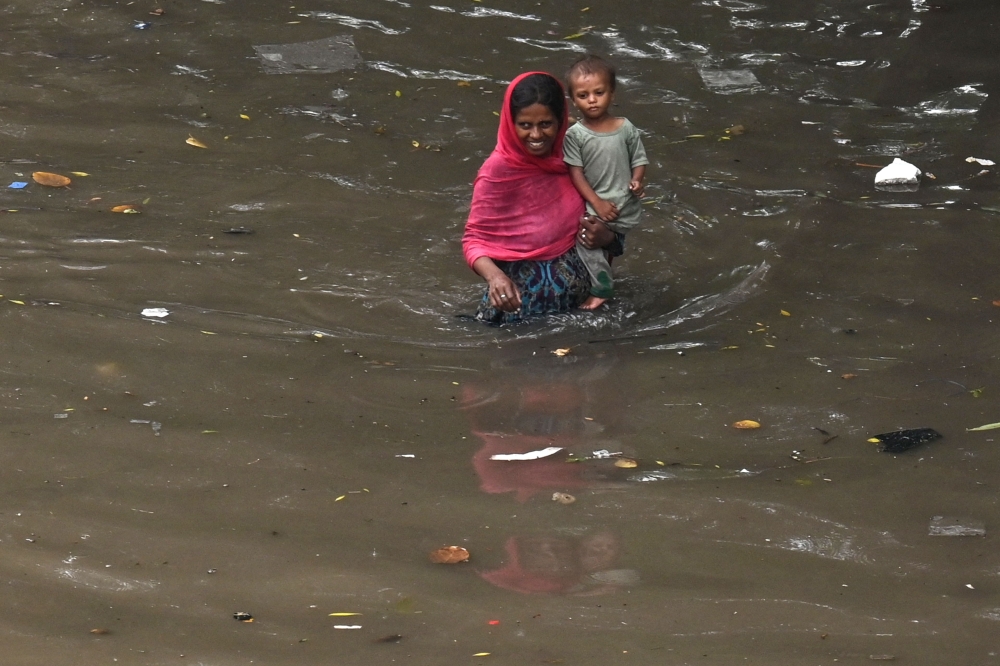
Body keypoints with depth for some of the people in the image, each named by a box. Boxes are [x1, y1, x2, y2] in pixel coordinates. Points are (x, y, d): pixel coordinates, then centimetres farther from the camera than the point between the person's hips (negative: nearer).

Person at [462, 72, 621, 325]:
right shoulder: (498, 171, -18)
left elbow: (582, 218, 8)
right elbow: (474, 239, -16)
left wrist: (606, 236, -15)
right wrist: (494, 276, -36)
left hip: (573, 275, 5)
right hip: (524, 287, -5)